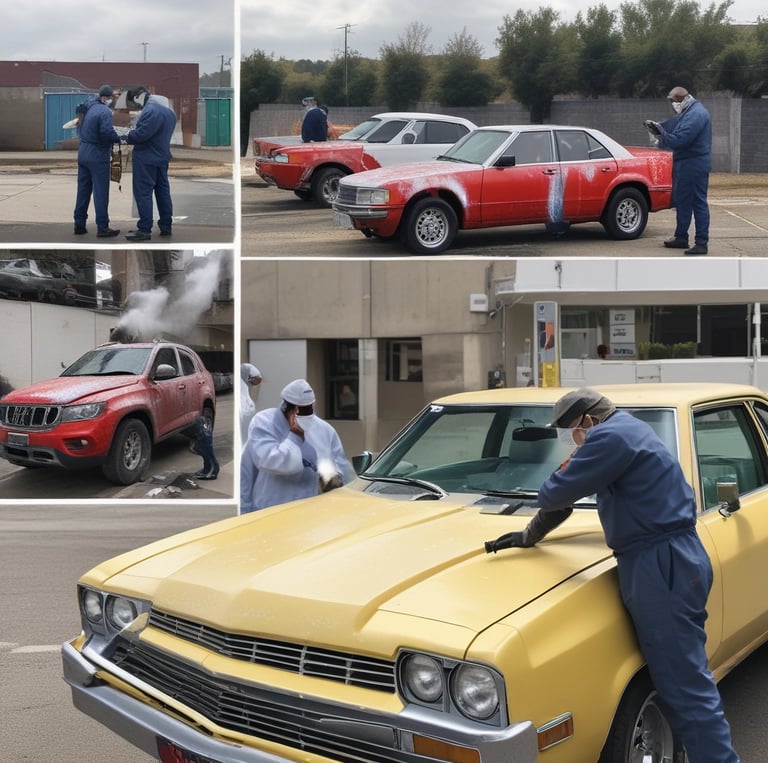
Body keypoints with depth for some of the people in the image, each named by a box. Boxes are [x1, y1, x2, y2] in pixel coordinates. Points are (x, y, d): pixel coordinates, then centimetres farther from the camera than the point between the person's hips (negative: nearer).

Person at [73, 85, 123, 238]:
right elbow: (107, 132, -26)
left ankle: (79, 225, 16)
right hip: (98, 156, -8)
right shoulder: (105, 111, -14)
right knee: (100, 191, -3)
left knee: (83, 190, 12)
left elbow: (80, 128, 16)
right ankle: (102, 227, -1)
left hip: (83, 153, 8)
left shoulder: (89, 108, 12)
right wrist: (119, 139, -11)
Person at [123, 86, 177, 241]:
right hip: (162, 156, 10)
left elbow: (142, 133, -26)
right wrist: (132, 135, 12)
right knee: (163, 190, 14)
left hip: (146, 158, -10)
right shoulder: (168, 110, 13)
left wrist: (128, 137, -9)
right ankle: (166, 226, 19)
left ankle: (144, 230, -6)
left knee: (143, 193, -5)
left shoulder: (151, 110, -20)